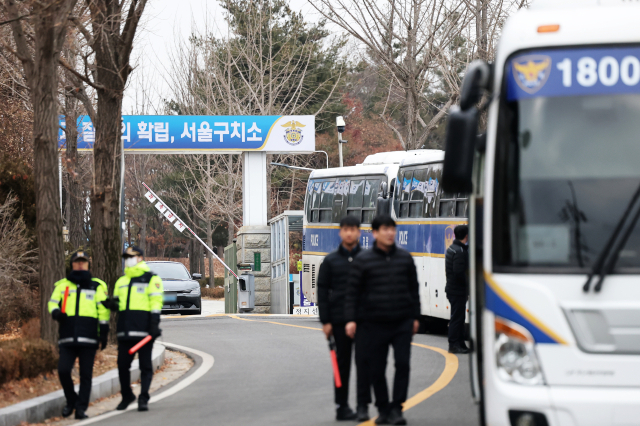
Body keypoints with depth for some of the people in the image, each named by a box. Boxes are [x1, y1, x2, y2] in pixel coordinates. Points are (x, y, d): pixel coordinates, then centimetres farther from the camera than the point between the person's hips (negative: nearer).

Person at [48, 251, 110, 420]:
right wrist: (56, 312, -12)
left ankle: (81, 408, 5)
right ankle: (71, 401, 12)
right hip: (67, 337, 1)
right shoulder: (62, 285, 14)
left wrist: (104, 332, 2)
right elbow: (52, 302, 12)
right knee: (63, 370, -10)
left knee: (86, 374, -1)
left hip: (88, 338, -1)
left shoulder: (97, 286, 11)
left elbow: (103, 309, 9)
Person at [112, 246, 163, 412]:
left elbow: (156, 303, -6)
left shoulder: (151, 279, 1)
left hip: (143, 329, -6)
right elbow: (117, 303, 27)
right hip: (125, 330, 6)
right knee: (122, 365, 4)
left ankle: (143, 399, -1)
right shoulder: (121, 281, 21)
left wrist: (154, 325, -15)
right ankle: (127, 396, 21)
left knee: (145, 365, -3)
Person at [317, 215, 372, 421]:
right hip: (340, 320, 1)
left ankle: (363, 406, -5)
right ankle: (342, 406, 13)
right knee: (342, 364, 7)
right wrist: (325, 321, -2)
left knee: (363, 361, -7)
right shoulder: (330, 261, 5)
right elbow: (322, 291, 5)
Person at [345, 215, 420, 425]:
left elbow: (413, 288, 15)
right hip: (374, 324, -1)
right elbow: (352, 291, 1)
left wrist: (415, 317, 13)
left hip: (402, 322, 1)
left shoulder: (405, 258, 8)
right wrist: (350, 319, -6)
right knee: (376, 369, 4)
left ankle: (396, 408, 0)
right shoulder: (363, 260, 0)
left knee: (403, 364, -9)